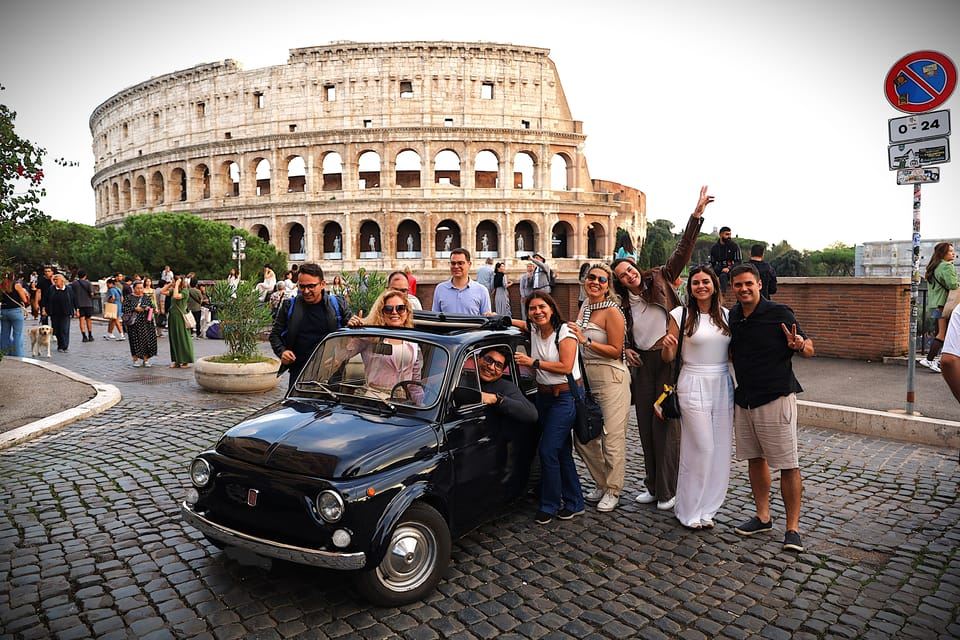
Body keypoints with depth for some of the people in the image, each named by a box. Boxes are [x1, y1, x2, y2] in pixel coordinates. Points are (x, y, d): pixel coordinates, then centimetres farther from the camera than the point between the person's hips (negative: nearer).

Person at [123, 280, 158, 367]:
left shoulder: (147, 297, 11)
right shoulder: (129, 298, 3)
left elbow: (153, 307, 12)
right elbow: (125, 309, -3)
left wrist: (148, 308, -9)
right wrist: (135, 309, -14)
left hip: (146, 323, 2)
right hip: (134, 323, -2)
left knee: (147, 340, -1)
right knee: (135, 341, -2)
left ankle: (146, 359, 7)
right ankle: (135, 359, 8)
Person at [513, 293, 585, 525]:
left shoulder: (564, 332, -12)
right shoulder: (534, 330, 7)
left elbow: (566, 367, -20)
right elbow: (516, 323, 26)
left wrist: (533, 362, -18)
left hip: (566, 396, -7)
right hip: (543, 396, 7)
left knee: (548, 450, -9)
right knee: (562, 451, 13)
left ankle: (550, 506, 7)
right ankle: (574, 503, 24)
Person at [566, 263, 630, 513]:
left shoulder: (612, 311, -12)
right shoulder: (585, 305, 11)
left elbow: (615, 351, -15)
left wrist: (585, 340, -20)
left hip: (611, 380, -8)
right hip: (586, 379, 8)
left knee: (612, 438, -1)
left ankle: (613, 491, 16)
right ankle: (602, 484, 29)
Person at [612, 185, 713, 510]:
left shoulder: (660, 279, 1)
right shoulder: (623, 304, 9)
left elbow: (682, 251, -5)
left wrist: (697, 213, -11)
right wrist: (626, 350, 1)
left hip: (669, 359, -4)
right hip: (641, 363, 5)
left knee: (664, 422, -5)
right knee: (645, 424, 8)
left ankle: (668, 490, 4)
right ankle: (652, 484, 21)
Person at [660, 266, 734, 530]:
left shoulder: (726, 315, 8)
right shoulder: (681, 315, -4)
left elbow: (733, 354, 16)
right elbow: (668, 358, -2)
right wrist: (667, 346, -23)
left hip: (723, 386, 5)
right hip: (693, 386, -4)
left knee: (720, 449, 6)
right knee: (701, 449, -4)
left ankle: (705, 508, 22)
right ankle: (689, 510, 13)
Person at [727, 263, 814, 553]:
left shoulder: (778, 313, -10)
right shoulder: (733, 315, 6)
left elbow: (810, 349, -6)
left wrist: (798, 345, -27)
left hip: (776, 397, -6)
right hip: (743, 398, 6)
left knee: (788, 465, -1)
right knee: (755, 459, 14)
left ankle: (793, 528, 9)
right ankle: (763, 517, 28)